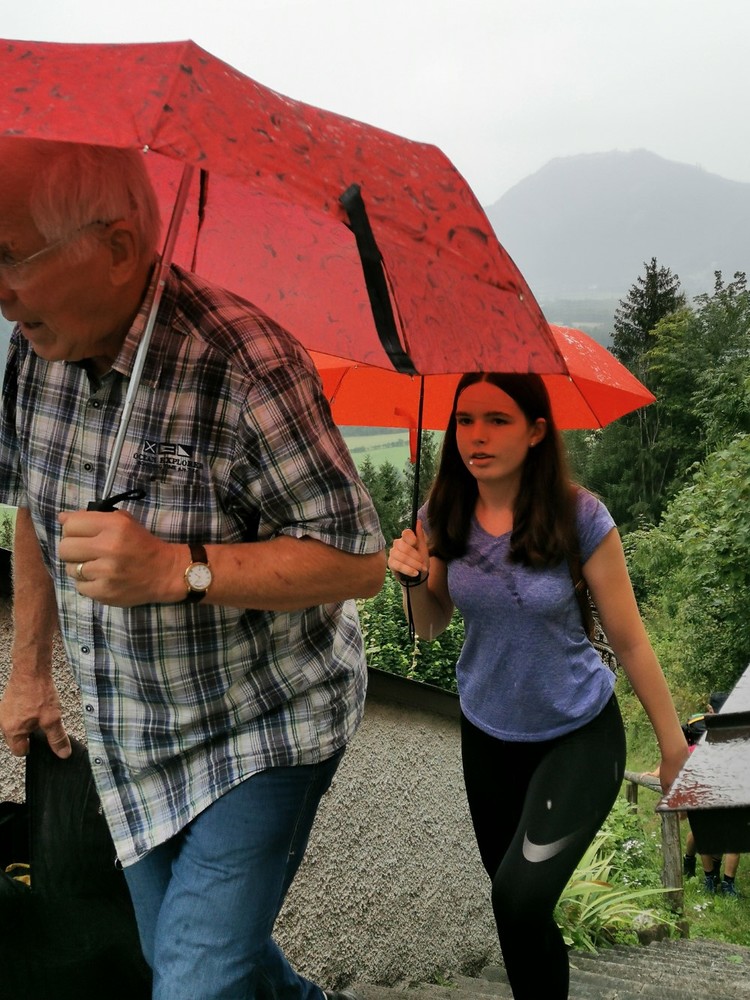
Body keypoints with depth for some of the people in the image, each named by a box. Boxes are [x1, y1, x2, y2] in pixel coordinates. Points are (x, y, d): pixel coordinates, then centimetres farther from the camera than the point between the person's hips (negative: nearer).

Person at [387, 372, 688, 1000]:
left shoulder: (579, 518, -21)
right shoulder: (442, 519, -11)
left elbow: (630, 641, -12)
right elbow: (431, 628, 3)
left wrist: (675, 748, -6)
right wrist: (415, 579, -17)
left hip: (580, 736, -4)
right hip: (488, 733, 4)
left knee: (520, 899, -18)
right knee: (510, 897, 18)